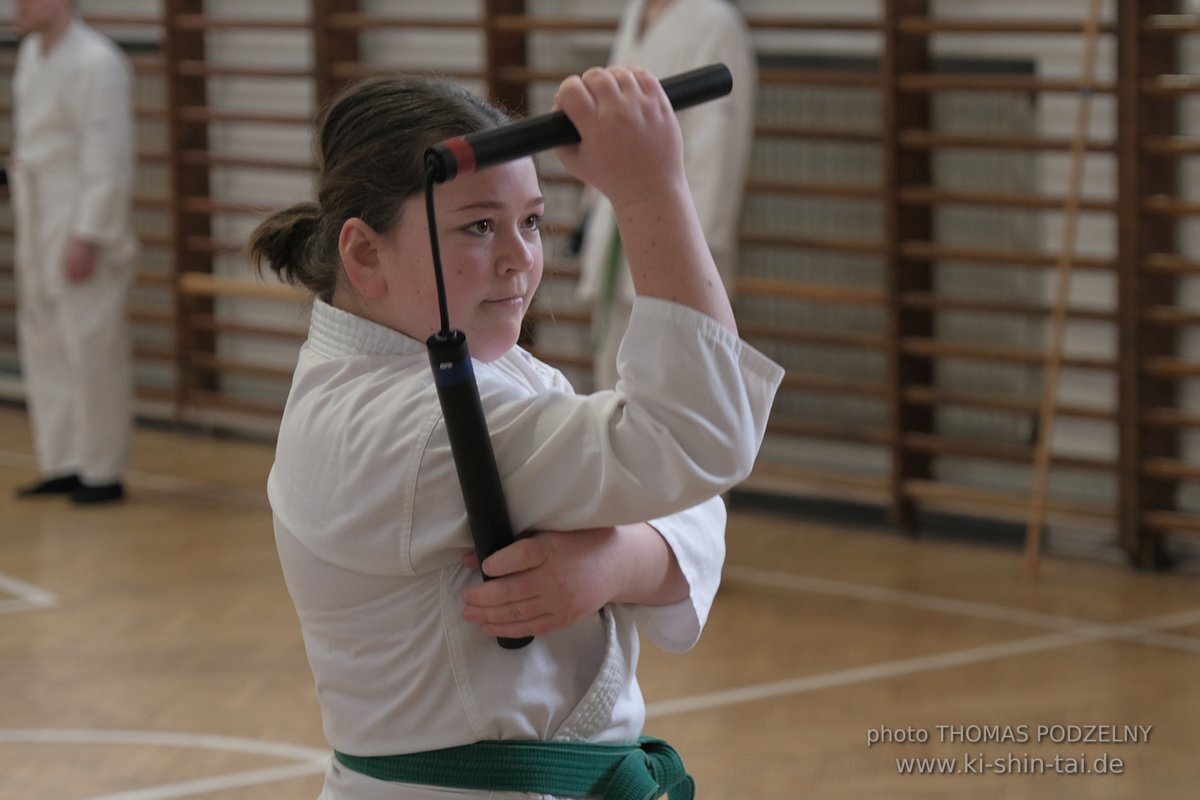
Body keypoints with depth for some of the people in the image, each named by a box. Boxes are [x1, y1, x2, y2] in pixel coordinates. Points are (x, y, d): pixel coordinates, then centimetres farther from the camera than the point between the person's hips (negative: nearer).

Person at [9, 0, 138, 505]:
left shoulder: (95, 63, -17)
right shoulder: (31, 55, 10)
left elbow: (108, 160, -20)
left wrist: (87, 239, -21)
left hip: (85, 225, -9)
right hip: (40, 226, 9)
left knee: (92, 348, -4)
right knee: (44, 345, 13)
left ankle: (103, 472, 4)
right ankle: (62, 465, 23)